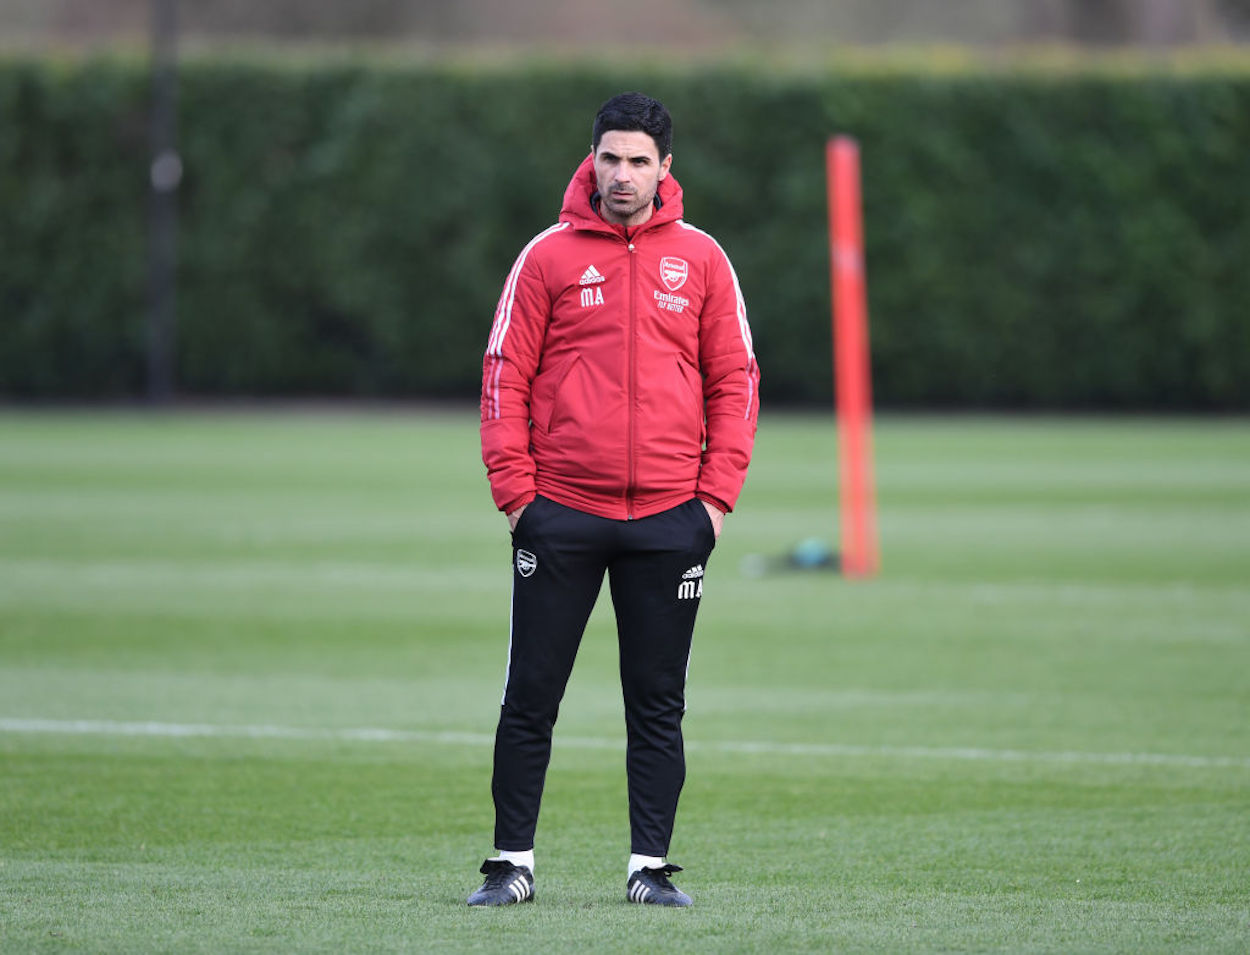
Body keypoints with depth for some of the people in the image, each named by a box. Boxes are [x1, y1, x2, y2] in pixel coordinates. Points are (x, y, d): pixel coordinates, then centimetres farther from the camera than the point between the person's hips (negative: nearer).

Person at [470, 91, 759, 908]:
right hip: (561, 515, -1)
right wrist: (514, 487, -5)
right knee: (531, 697, 1)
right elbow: (506, 374, 3)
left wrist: (717, 493, -1)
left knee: (659, 703, 4)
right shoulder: (549, 256, 2)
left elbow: (735, 380, 8)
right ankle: (514, 862, 8)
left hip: (669, 520, 1)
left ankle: (650, 865, 10)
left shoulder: (701, 260, 6)